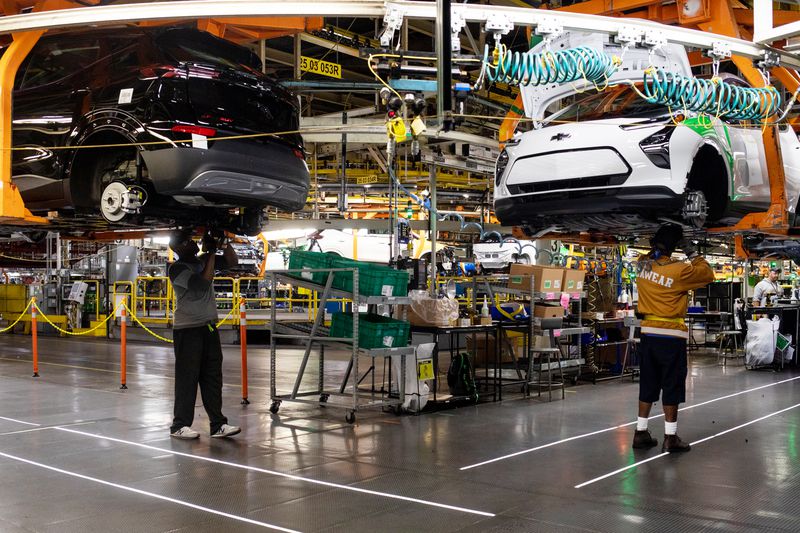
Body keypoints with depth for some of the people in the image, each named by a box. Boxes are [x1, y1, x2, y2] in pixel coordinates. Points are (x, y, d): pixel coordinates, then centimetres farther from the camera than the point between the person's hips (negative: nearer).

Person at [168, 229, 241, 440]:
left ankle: (218, 424, 10)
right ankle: (180, 425, 7)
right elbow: (204, 282, -21)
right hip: (187, 330, -7)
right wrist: (211, 252, -15)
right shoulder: (177, 268, -10)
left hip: (209, 327, 7)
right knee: (187, 377, -2)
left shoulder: (203, 261, 10)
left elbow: (232, 262, 11)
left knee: (213, 377, 6)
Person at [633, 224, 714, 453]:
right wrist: (693, 254, 2)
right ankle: (670, 438, 9)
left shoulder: (644, 264, 0)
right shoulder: (679, 270, -16)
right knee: (672, 387, 3)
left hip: (648, 334, 6)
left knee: (648, 385, 14)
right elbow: (708, 274, -3)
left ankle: (641, 432, 20)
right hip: (672, 336, -6)